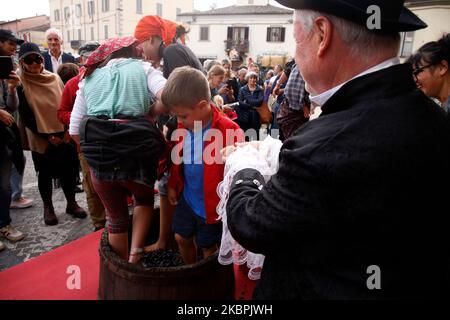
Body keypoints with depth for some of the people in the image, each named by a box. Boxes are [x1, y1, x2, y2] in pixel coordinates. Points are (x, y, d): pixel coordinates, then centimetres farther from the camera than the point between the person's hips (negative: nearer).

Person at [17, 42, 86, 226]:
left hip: (63, 135, 2)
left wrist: (68, 130, -5)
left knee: (68, 169, 7)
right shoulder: (21, 84, -6)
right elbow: (25, 116, -9)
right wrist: (47, 136, -13)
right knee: (45, 173, 9)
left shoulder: (54, 78, 3)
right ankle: (48, 208, 24)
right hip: (41, 138, -2)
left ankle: (71, 203, 23)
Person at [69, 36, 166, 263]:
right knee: (144, 199, 28)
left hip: (99, 157, 3)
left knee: (116, 218, 23)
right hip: (136, 148, -2)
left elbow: (74, 130, 12)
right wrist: (148, 116, 8)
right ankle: (136, 251, 13)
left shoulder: (89, 78, 20)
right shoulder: (143, 68, 13)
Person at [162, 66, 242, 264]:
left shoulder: (228, 130, -25)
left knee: (208, 247, 14)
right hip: (187, 198, 6)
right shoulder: (184, 127, -5)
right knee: (182, 237, 21)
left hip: (211, 204, -6)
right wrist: (173, 185, 13)